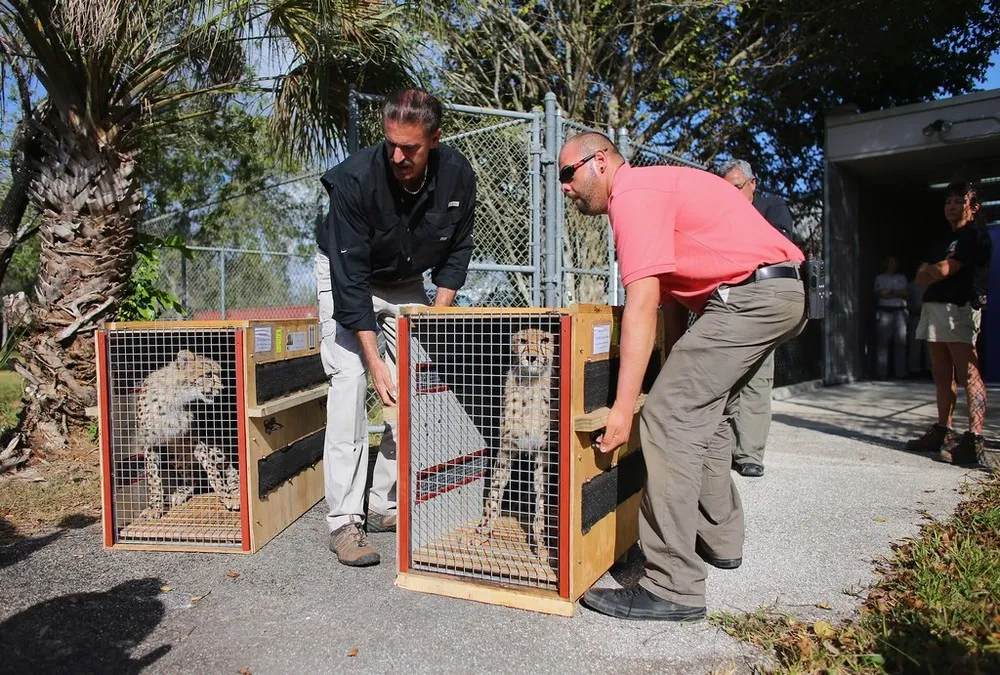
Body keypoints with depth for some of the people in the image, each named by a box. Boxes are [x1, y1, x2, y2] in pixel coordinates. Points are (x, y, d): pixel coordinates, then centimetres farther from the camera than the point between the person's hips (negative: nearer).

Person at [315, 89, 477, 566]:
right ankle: (344, 520, -13)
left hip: (407, 283, 4)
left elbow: (456, 252, -4)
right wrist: (375, 359, -32)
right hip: (346, 276, -4)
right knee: (350, 380, -18)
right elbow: (350, 277, -30)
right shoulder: (356, 178, -31)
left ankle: (386, 505, 7)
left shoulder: (457, 177, -19)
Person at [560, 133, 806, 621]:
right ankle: (719, 541, 32)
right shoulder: (650, 188, 22)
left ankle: (673, 588, -12)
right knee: (704, 414, 20)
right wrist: (678, 371, 20)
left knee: (668, 416, -15)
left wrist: (623, 405, -23)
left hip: (749, 296, -11)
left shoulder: (633, 193, -10)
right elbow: (670, 297, 20)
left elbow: (641, 306, -21)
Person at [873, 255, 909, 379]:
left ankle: (900, 372, 0)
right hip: (885, 311, -3)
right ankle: (881, 372, -8)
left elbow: (906, 294, 7)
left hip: (900, 311, 3)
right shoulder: (880, 278, 12)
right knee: (883, 342, -8)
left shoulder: (902, 278, 20)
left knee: (900, 342, -3)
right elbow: (880, 294, -4)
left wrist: (889, 292, -5)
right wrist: (898, 294, -2)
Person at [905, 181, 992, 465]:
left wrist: (930, 269, 6)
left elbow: (943, 271, -14)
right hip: (934, 307, 9)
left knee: (968, 375, -12)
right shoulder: (943, 239, 24)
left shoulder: (976, 235, -3)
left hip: (960, 309, -9)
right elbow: (921, 277, 15)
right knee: (942, 376, 10)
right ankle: (943, 431, 15)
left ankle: (974, 439, -15)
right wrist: (937, 270, -5)